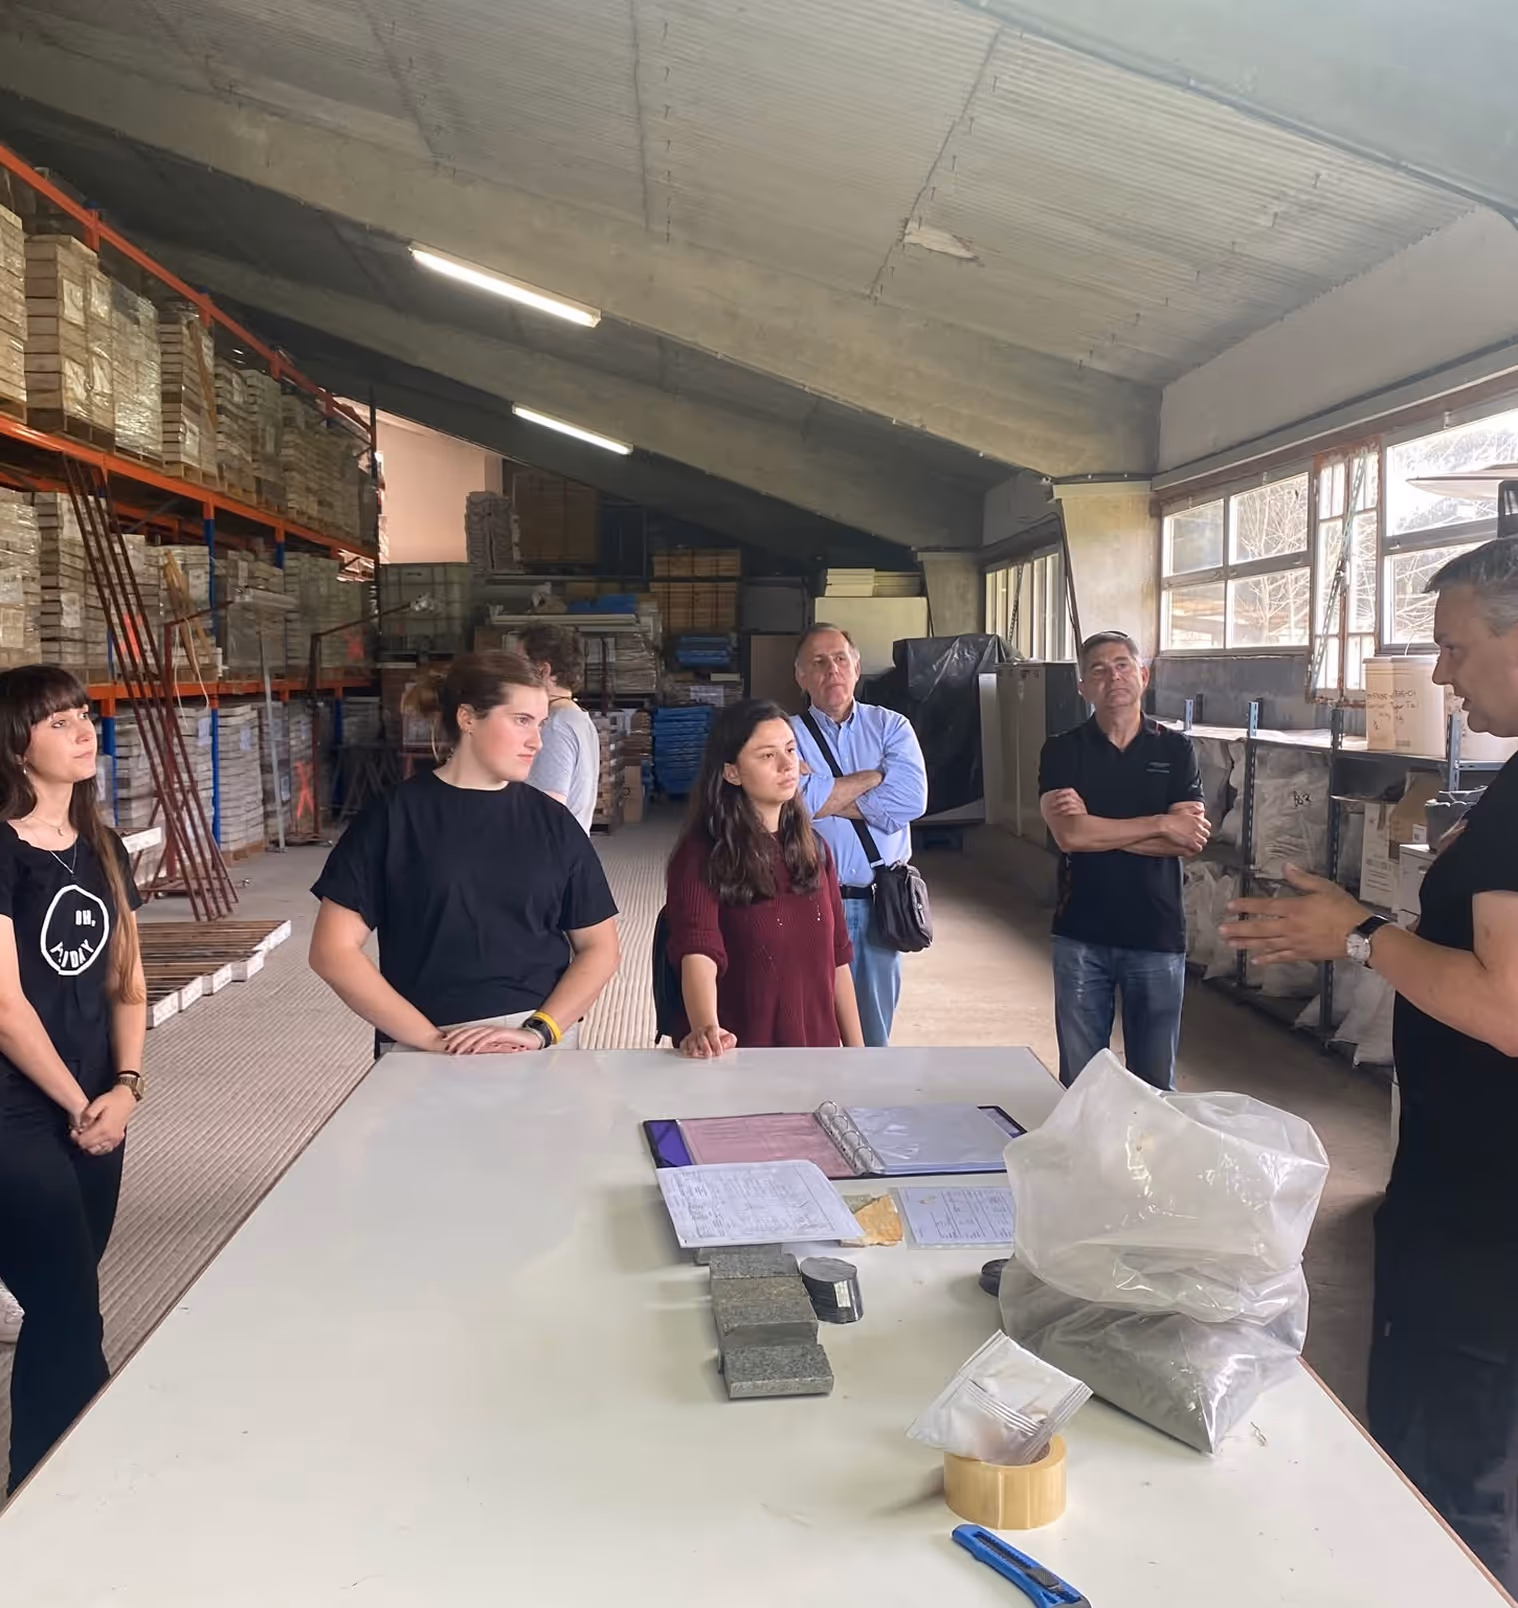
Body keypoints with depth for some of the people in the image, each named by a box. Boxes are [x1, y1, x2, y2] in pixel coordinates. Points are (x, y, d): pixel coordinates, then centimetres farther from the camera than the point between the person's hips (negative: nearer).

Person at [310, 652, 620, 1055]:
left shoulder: (551, 821, 2)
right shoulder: (394, 817, -3)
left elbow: (599, 948, 3)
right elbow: (334, 951, -6)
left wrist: (538, 1032, -10)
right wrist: (432, 1040, -12)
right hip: (424, 1056, -1)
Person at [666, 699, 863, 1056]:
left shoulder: (815, 850, 3)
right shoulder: (700, 856, -14)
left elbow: (837, 960, 7)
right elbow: (698, 950, -29)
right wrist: (706, 1028, -46)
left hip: (816, 1052, 5)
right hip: (739, 1059, -5)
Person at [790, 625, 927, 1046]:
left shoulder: (891, 726, 5)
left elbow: (910, 799, -12)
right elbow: (794, 800, -20)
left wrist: (825, 797, -12)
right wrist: (874, 776, -8)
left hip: (881, 902, 2)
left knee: (874, 1026, 14)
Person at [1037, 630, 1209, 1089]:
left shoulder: (1175, 750, 2)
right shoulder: (1062, 751, -1)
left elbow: (1189, 840, -10)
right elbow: (1068, 834, -16)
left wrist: (1096, 827, -15)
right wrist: (1161, 823, -14)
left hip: (1157, 935, 0)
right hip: (1081, 936, 0)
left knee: (1154, 1079, 10)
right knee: (1079, 1078, 8)